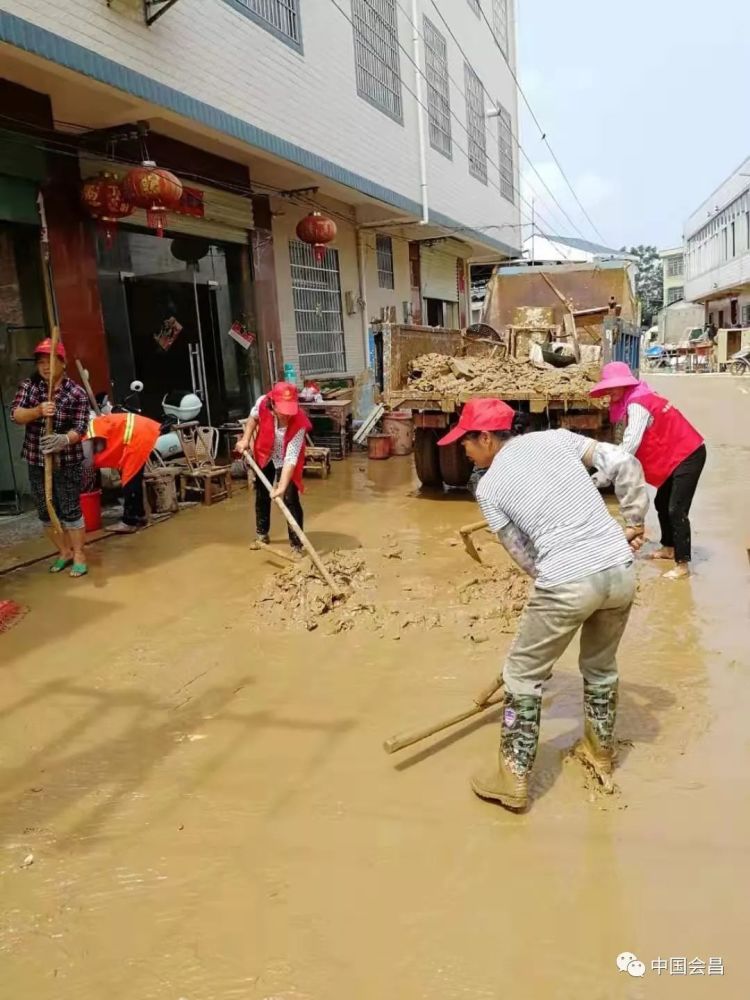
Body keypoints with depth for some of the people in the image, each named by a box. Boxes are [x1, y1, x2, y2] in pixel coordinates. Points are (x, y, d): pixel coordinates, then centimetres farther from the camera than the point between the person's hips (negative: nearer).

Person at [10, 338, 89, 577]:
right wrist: (37, 411, -30)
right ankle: (64, 552, 29)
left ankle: (79, 555, 15)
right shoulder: (28, 385, 2)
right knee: (46, 512, 12)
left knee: (70, 511, 0)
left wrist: (64, 439, -34)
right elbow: (15, 414, -10)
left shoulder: (77, 394, -8)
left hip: (67, 463, -4)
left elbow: (79, 428, -13)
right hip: (37, 462, 4)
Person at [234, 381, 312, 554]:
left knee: (290, 499, -13)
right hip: (264, 456, 4)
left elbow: (290, 459, -41)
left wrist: (282, 487, -49)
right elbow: (253, 417, -2)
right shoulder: (263, 403, -29)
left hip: (285, 462, -4)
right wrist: (245, 439, -10)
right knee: (261, 496, 18)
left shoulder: (299, 423, -38)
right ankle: (262, 534, 40)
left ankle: (296, 544, 0)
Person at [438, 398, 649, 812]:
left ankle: (513, 779, 22)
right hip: (620, 570, 6)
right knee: (601, 666, 28)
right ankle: (600, 755, 46)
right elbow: (623, 463, 2)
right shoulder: (555, 437, 10)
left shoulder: (489, 487, 1)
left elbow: (527, 558, 4)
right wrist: (635, 522, 11)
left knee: (523, 676, 15)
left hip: (567, 584, -5)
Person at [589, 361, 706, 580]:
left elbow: (630, 444, -31)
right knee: (662, 503, 18)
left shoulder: (637, 404, -23)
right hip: (678, 455, 10)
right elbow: (634, 441, 6)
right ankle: (669, 548, 33)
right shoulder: (637, 399, 8)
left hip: (688, 455, -10)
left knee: (676, 509, -12)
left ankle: (683, 564, -8)